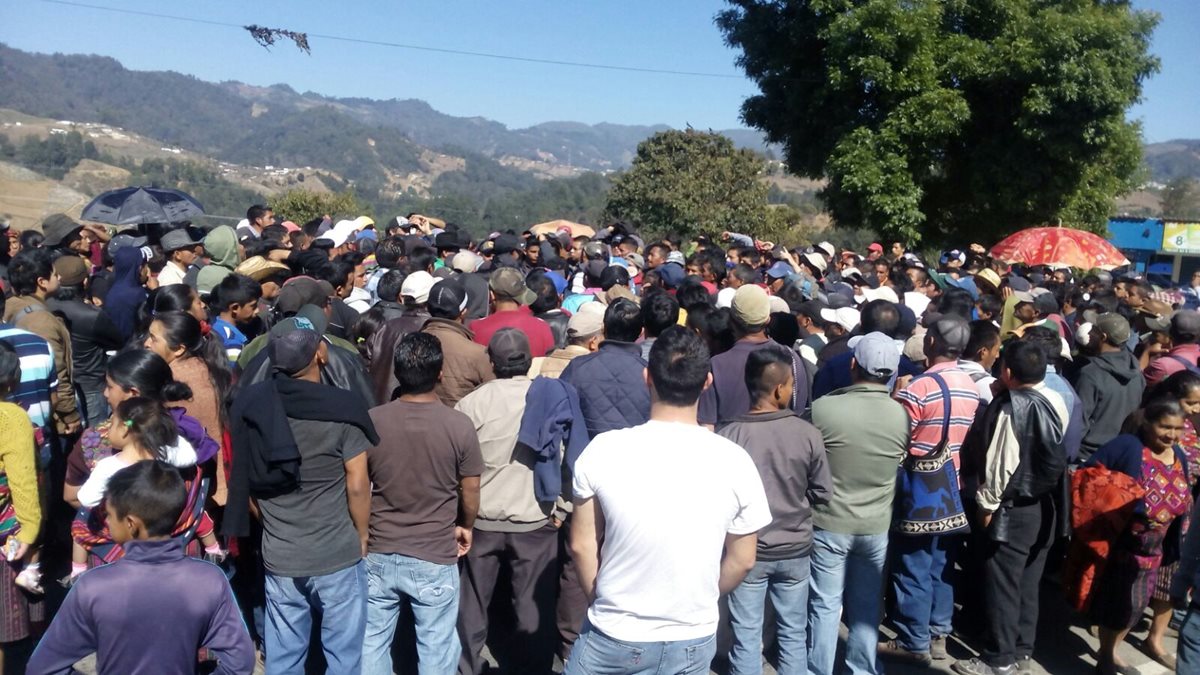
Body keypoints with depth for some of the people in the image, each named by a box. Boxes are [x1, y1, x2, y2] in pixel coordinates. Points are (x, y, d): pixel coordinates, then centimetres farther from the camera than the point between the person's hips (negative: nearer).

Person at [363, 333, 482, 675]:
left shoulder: (371, 421, -10)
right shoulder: (460, 425, -16)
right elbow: (470, 492, -5)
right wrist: (465, 526, 17)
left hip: (379, 555, 2)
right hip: (435, 558, -2)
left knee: (372, 643, 20)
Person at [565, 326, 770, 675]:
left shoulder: (603, 450, -16)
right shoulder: (735, 462, -13)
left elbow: (582, 546, -5)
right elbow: (742, 560, -2)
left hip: (613, 636, -1)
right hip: (693, 641, 1)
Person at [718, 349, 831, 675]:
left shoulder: (728, 436, -18)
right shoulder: (807, 434, -15)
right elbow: (823, 493, -4)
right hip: (795, 550, 1)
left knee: (746, 638, 12)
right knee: (793, 634, 19)